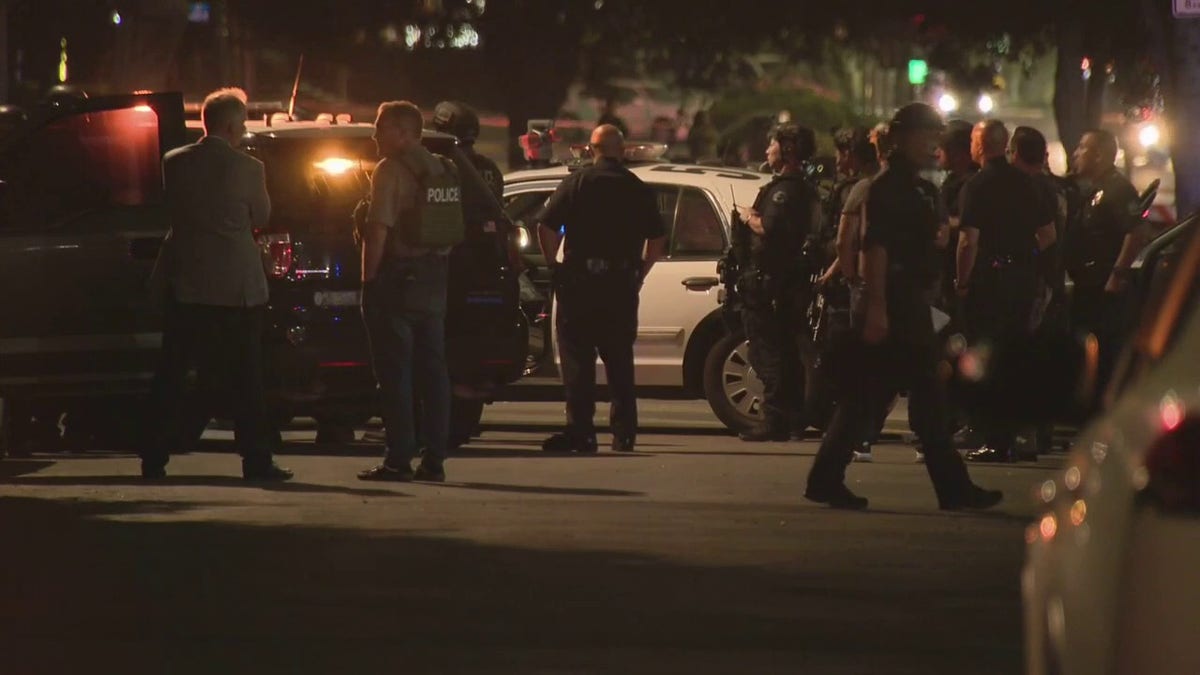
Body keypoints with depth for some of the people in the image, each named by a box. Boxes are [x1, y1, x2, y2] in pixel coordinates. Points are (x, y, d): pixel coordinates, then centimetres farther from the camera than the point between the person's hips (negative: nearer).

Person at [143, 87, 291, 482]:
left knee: (172, 375, 8)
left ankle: (155, 459, 6)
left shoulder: (174, 163, 0)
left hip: (183, 284, 3)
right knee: (245, 378, 3)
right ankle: (256, 461, 2)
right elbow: (261, 217, 2)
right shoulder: (247, 169, -9)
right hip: (237, 285, -3)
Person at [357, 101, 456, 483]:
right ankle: (434, 460, 10)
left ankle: (399, 459, -6)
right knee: (431, 369, 9)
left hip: (397, 279, -8)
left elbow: (379, 229, -19)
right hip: (434, 279, 8)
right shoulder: (440, 170, 13)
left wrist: (368, 278, -14)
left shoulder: (391, 170, -12)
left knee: (395, 370, -5)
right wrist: (439, 260, 18)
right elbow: (456, 225, 16)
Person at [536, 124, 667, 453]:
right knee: (620, 361, 12)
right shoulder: (639, 190, 7)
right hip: (622, 285, 3)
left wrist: (554, 265, 3)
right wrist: (639, 272, 17)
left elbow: (546, 226, -8)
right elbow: (658, 238, 9)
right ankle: (624, 432, 12)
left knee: (578, 359, -1)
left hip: (580, 280, -3)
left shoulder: (577, 182, -3)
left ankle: (580, 431, -7)